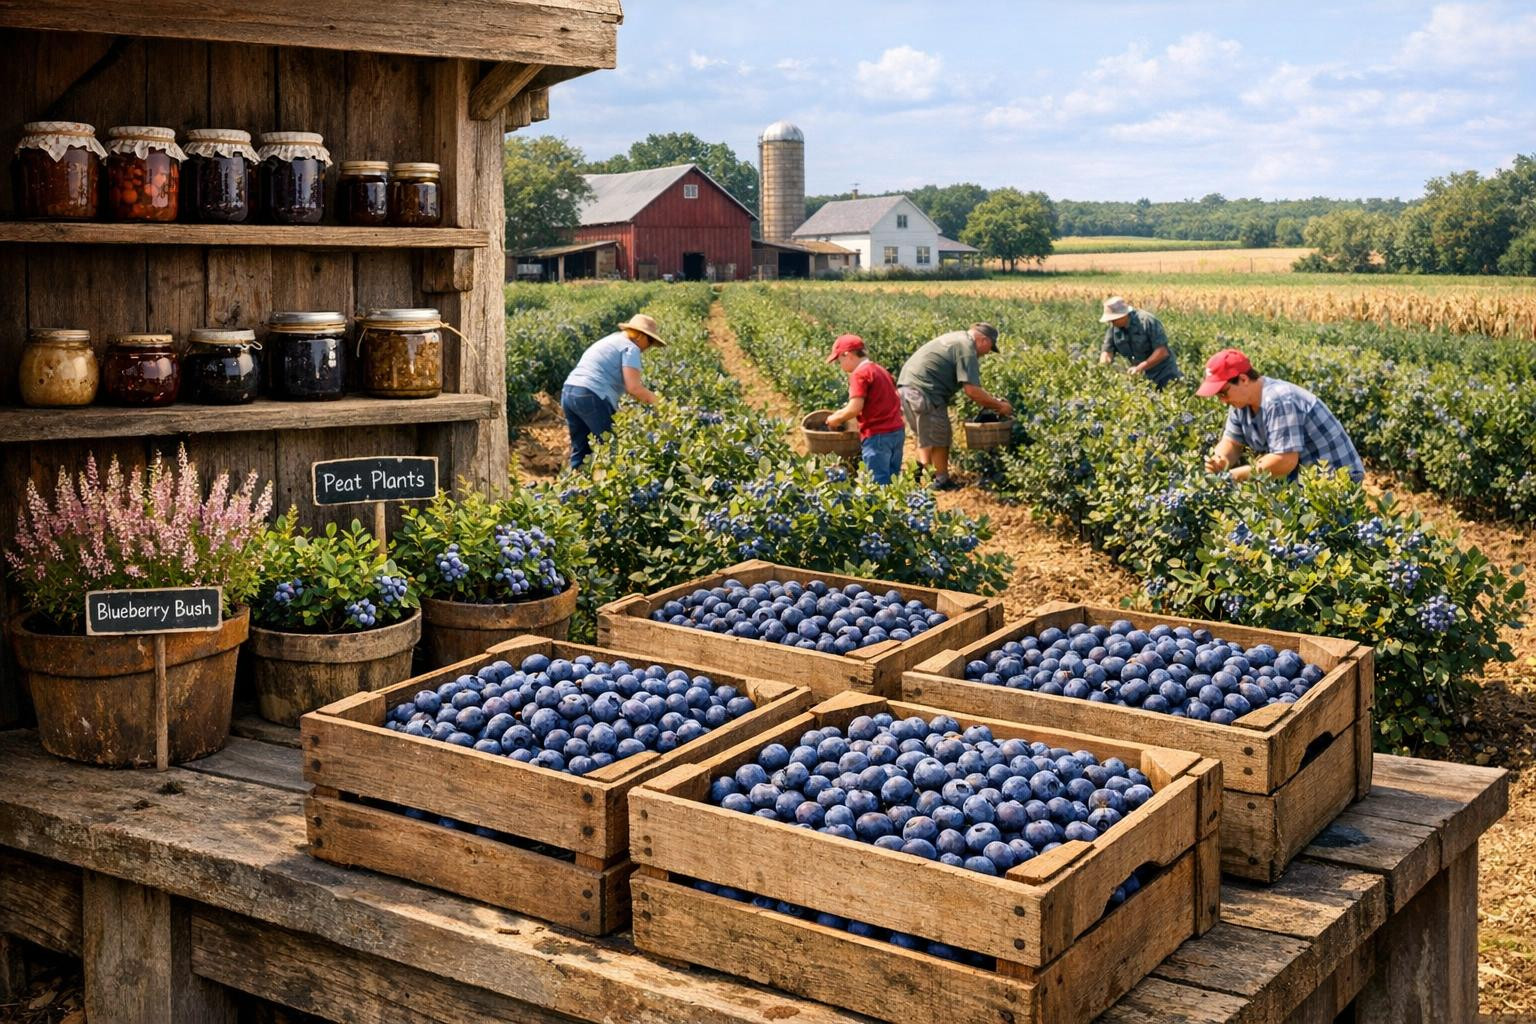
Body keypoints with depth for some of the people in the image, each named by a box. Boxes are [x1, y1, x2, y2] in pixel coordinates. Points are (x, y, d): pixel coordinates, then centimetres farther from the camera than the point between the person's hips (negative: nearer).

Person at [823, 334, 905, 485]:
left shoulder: (859, 373, -12)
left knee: (878, 483, -4)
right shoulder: (880, 370, 16)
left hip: (877, 435, -9)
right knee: (892, 481, 13)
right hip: (897, 432, 9)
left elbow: (855, 408, -19)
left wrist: (836, 419, -3)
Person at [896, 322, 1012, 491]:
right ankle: (942, 481, 14)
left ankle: (921, 475, 28)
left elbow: (969, 384, 25)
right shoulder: (966, 349, -10)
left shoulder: (958, 338, 21)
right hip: (923, 391, -10)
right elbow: (972, 390, -16)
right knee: (940, 439, 5)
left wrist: (993, 400, 21)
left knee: (925, 437, 24)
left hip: (905, 387, 10)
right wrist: (999, 406, -5)